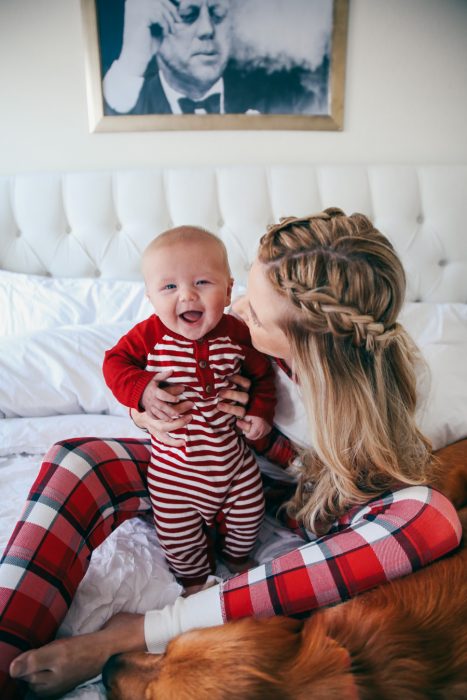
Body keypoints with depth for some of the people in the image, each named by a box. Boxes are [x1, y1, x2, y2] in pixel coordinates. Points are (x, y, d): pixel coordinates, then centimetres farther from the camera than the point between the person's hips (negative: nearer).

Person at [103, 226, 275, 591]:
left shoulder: (237, 334, -15)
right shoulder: (150, 335, -19)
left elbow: (262, 372, 0)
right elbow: (115, 361, -8)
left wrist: (261, 409, -11)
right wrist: (140, 390, -26)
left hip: (231, 450, 1)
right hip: (174, 460, -1)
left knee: (249, 512, 19)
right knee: (177, 531, 13)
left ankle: (238, 555, 53)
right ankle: (195, 576, 45)